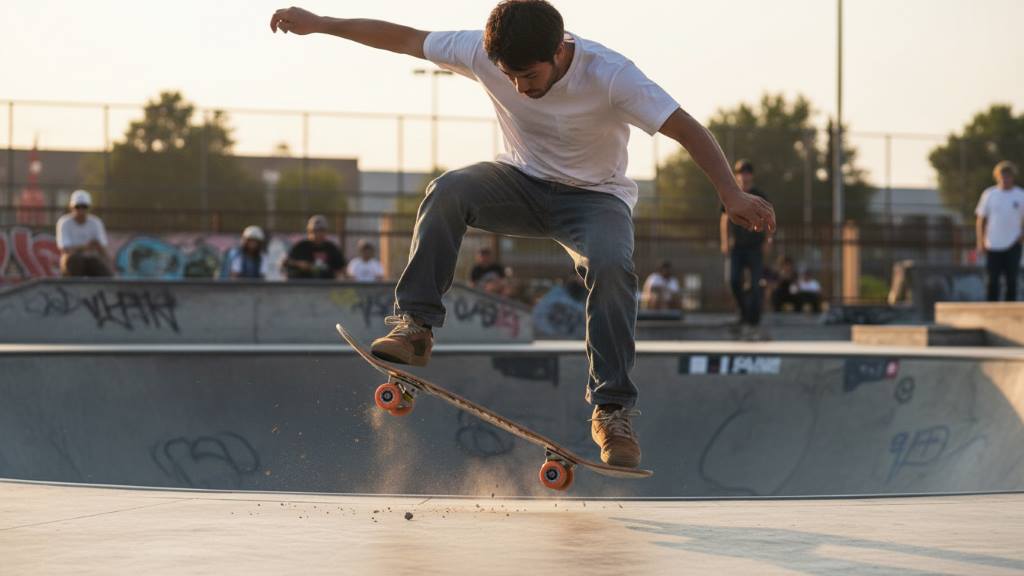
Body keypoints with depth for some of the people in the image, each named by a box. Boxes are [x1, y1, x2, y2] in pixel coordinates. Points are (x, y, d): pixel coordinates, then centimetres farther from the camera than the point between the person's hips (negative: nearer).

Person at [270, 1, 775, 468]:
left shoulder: (610, 76, -28)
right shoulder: (484, 53, -17)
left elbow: (688, 129, -31)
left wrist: (732, 195, -44)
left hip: (595, 196, -3)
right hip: (522, 181, 3)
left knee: (611, 265, -34)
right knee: (448, 191, -28)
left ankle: (612, 409, -23)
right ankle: (416, 327, -22)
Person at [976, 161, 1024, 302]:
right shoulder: (989, 195, 3)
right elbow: (981, 220, 7)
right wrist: (980, 243, 1)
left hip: (1012, 244, 0)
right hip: (993, 245, 0)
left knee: (1012, 281, 0)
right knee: (993, 281, 4)